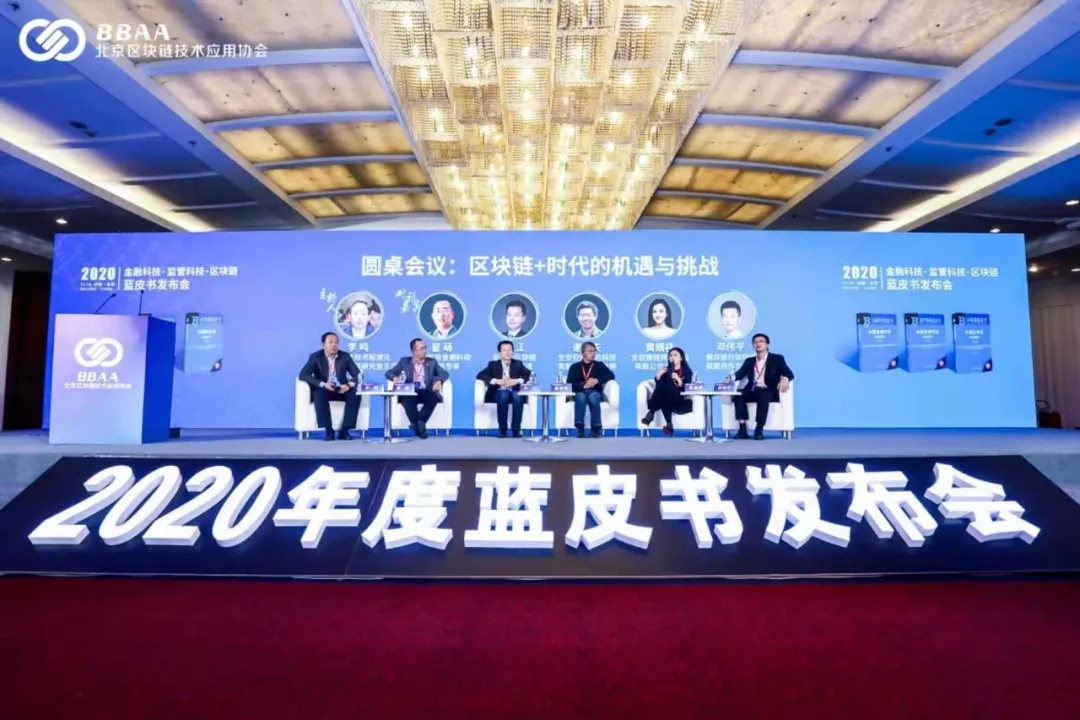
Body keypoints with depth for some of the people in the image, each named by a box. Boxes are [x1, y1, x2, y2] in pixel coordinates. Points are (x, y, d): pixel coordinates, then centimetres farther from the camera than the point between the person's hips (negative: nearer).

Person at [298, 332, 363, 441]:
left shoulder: (345, 356, 4)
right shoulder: (315, 357, -2)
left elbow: (358, 374, -1)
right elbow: (303, 375, -14)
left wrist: (349, 385, -24)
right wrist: (323, 384, -27)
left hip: (341, 389, 2)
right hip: (323, 389, -2)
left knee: (355, 394, -28)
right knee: (319, 394, -36)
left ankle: (344, 430, -25)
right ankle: (329, 431, -31)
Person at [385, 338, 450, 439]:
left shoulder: (432, 362, 17)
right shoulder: (404, 361, 15)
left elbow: (445, 374, 7)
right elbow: (389, 373, 11)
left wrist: (439, 381, -17)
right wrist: (395, 378, -14)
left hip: (426, 392, 1)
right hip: (410, 392, -1)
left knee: (434, 398, -35)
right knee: (407, 399, -37)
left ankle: (416, 424, -26)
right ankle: (419, 425, -24)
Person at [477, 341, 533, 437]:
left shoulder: (518, 364, 14)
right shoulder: (493, 364, 11)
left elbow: (531, 375, 1)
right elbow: (480, 375, -3)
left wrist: (517, 381, -16)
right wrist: (496, 381, -16)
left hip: (514, 393, 1)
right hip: (498, 393, -1)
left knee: (518, 396, -34)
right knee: (504, 395, -36)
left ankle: (516, 429, -28)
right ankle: (502, 429, -27)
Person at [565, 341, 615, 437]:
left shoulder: (599, 365, 17)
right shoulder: (574, 367, 14)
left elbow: (611, 375, 0)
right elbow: (570, 384, -1)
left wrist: (597, 380, -15)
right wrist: (583, 385, -18)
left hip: (595, 392, 0)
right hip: (580, 392, 0)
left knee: (593, 396, -36)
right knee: (581, 397, -36)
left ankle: (597, 428, -36)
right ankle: (580, 429, -40)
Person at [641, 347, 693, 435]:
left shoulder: (687, 372, 9)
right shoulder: (666, 371, 17)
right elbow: (659, 387, 4)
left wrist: (678, 380, -19)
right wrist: (658, 376, -12)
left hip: (681, 403, -3)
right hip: (668, 401, 3)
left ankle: (651, 413, -25)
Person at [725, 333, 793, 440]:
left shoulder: (777, 359, 11)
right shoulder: (749, 361, 22)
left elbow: (789, 373, -2)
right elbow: (739, 373, 9)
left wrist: (784, 379, -27)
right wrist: (731, 378, -14)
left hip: (769, 392, -3)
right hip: (753, 392, 3)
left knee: (763, 396, -38)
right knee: (739, 394, -29)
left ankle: (759, 429, -34)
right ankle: (742, 429, -31)